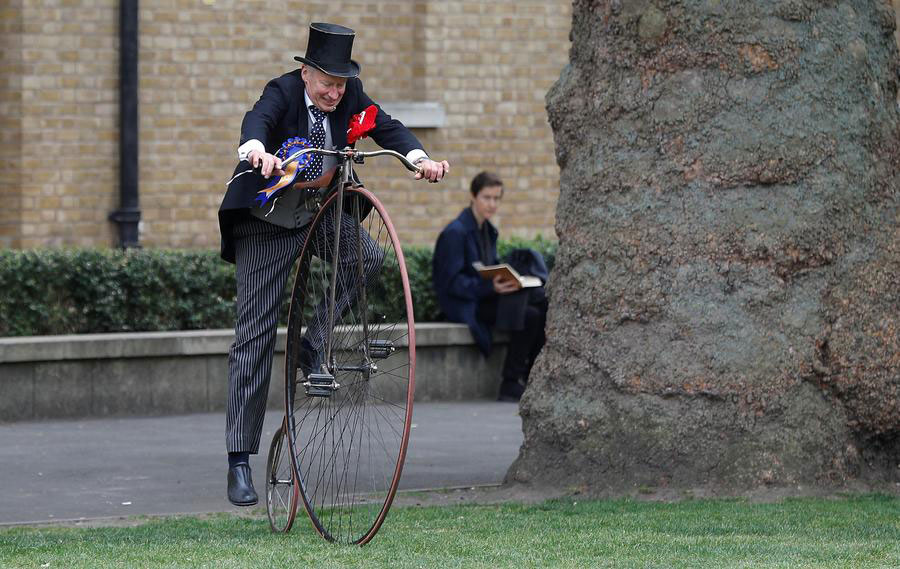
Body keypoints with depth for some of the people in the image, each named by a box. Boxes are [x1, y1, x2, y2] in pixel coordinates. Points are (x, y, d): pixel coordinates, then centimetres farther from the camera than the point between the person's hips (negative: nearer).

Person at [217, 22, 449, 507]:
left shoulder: (350, 97, -6)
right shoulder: (282, 92, -19)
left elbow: (385, 127, -19)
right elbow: (257, 121, -39)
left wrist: (420, 158, -39)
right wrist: (258, 153, -62)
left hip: (321, 211, 4)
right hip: (267, 219, -4)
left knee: (368, 256, -28)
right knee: (254, 339, -6)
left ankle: (315, 347, -7)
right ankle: (239, 461, -3)